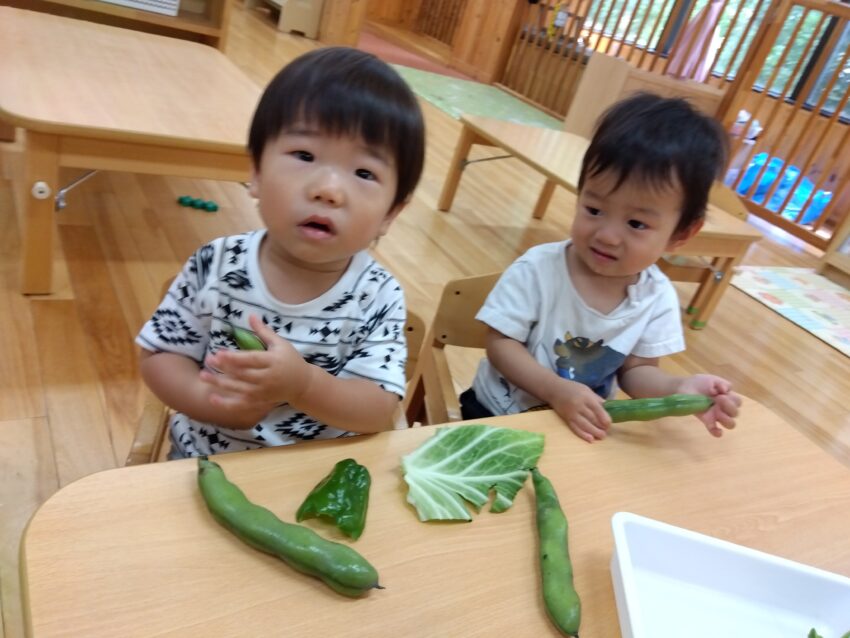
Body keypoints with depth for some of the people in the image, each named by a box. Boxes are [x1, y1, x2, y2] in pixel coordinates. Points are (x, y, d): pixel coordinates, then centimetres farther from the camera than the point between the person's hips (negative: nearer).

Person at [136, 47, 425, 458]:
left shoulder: (378, 298, -15)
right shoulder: (215, 267, -12)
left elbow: (380, 410, -17)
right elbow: (159, 357, -3)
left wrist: (302, 384, -35)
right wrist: (212, 400, -22)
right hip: (204, 462, 0)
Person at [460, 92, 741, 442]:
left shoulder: (658, 297, -11)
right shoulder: (538, 268, -21)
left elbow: (636, 370, -3)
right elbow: (500, 344, -18)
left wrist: (678, 388, -24)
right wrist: (557, 390, -31)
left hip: (585, 428, 4)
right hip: (499, 413, -3)